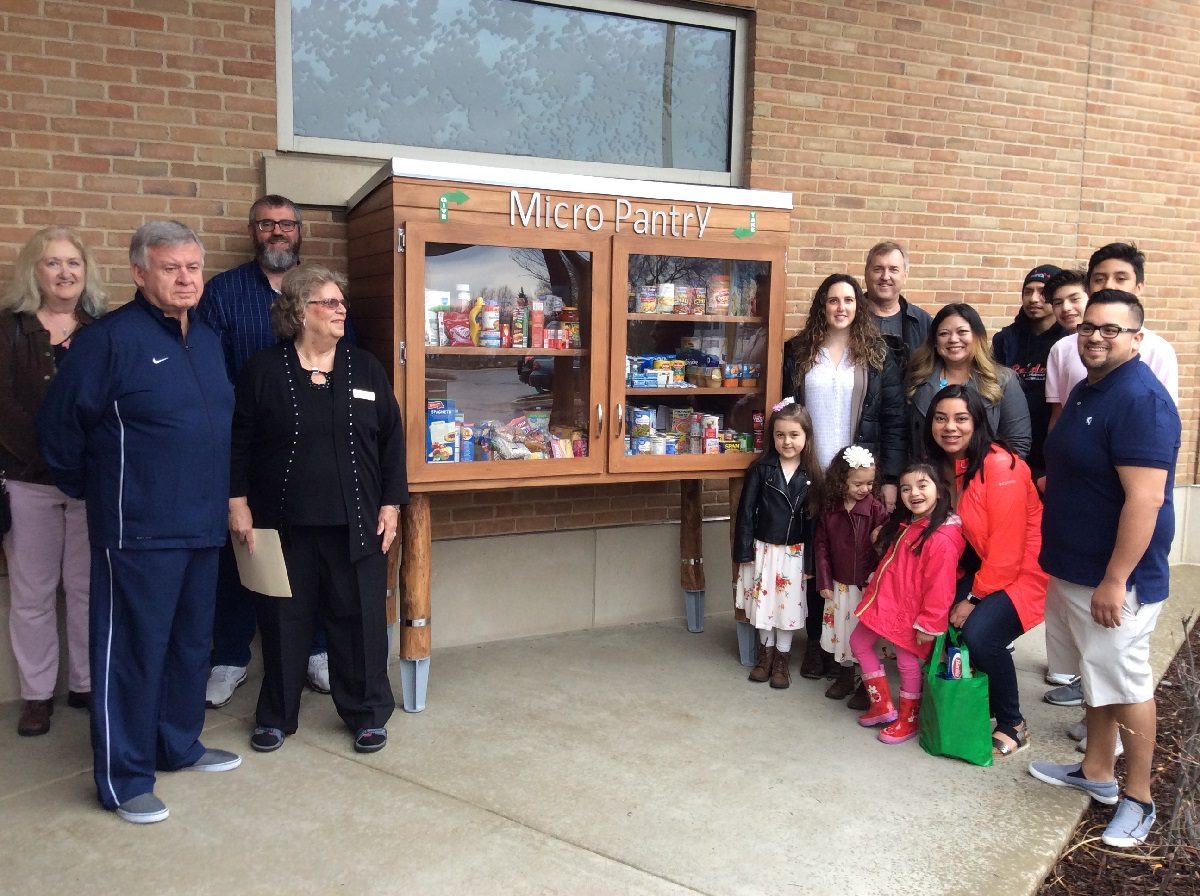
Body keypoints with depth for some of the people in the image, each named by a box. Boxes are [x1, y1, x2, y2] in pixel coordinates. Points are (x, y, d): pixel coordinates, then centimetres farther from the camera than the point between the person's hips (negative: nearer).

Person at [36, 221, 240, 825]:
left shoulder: (208, 341, 11)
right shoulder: (109, 338, -12)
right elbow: (58, 426, -7)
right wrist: (89, 489, 4)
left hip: (202, 526, 7)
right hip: (138, 530, -7)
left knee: (191, 642, 17)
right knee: (132, 650, 1)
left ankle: (179, 745, 34)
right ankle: (123, 780, 14)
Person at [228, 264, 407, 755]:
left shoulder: (366, 368, 5)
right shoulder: (263, 370, -1)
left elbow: (391, 439, 6)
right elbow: (238, 442, 1)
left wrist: (391, 503, 1)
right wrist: (237, 502, -5)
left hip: (354, 523, 1)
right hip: (284, 522, -1)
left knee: (360, 618, 6)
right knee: (284, 620, 10)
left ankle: (367, 714, 23)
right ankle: (276, 715, 28)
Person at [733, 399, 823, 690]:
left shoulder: (811, 475, -4)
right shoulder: (760, 469, -8)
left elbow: (814, 517, -2)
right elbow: (745, 511, -7)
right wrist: (744, 551, -9)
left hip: (794, 552, 0)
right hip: (763, 548, 0)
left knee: (788, 606, 9)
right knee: (764, 604, 11)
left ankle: (782, 660, 25)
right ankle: (766, 654, 31)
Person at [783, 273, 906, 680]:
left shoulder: (877, 355, 2)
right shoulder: (797, 352, 4)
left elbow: (894, 420, 0)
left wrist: (890, 478, -7)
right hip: (810, 475, 1)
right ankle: (815, 641, 18)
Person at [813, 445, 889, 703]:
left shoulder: (876, 508, -11)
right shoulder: (830, 509, -3)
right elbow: (821, 545, 1)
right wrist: (824, 581, -1)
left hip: (868, 584, -3)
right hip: (840, 583, 3)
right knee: (841, 629, 15)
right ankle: (845, 676, 32)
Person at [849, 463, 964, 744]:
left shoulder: (942, 538, -24)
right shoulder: (904, 525, 7)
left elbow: (940, 587, -23)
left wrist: (929, 623, -19)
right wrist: (875, 588, 21)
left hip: (910, 610, -10)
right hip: (886, 600, 10)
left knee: (907, 661, 5)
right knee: (859, 644, 16)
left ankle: (908, 719, 27)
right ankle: (883, 707, 27)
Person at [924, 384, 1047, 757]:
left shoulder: (1000, 466, -24)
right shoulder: (942, 465, 1)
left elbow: (1007, 547, -22)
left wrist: (974, 597, -15)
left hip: (1026, 568, -8)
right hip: (984, 565, 8)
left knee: (979, 634, -24)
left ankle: (1013, 727, 0)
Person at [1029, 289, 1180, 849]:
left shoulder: (1140, 400, -20)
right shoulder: (1086, 389, 11)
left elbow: (1146, 498, -26)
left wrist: (1115, 581, -26)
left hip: (1112, 576, -9)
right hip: (1074, 567, 9)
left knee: (1125, 683, 2)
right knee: (1096, 673, 19)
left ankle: (1138, 799, 18)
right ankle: (1096, 772, 33)